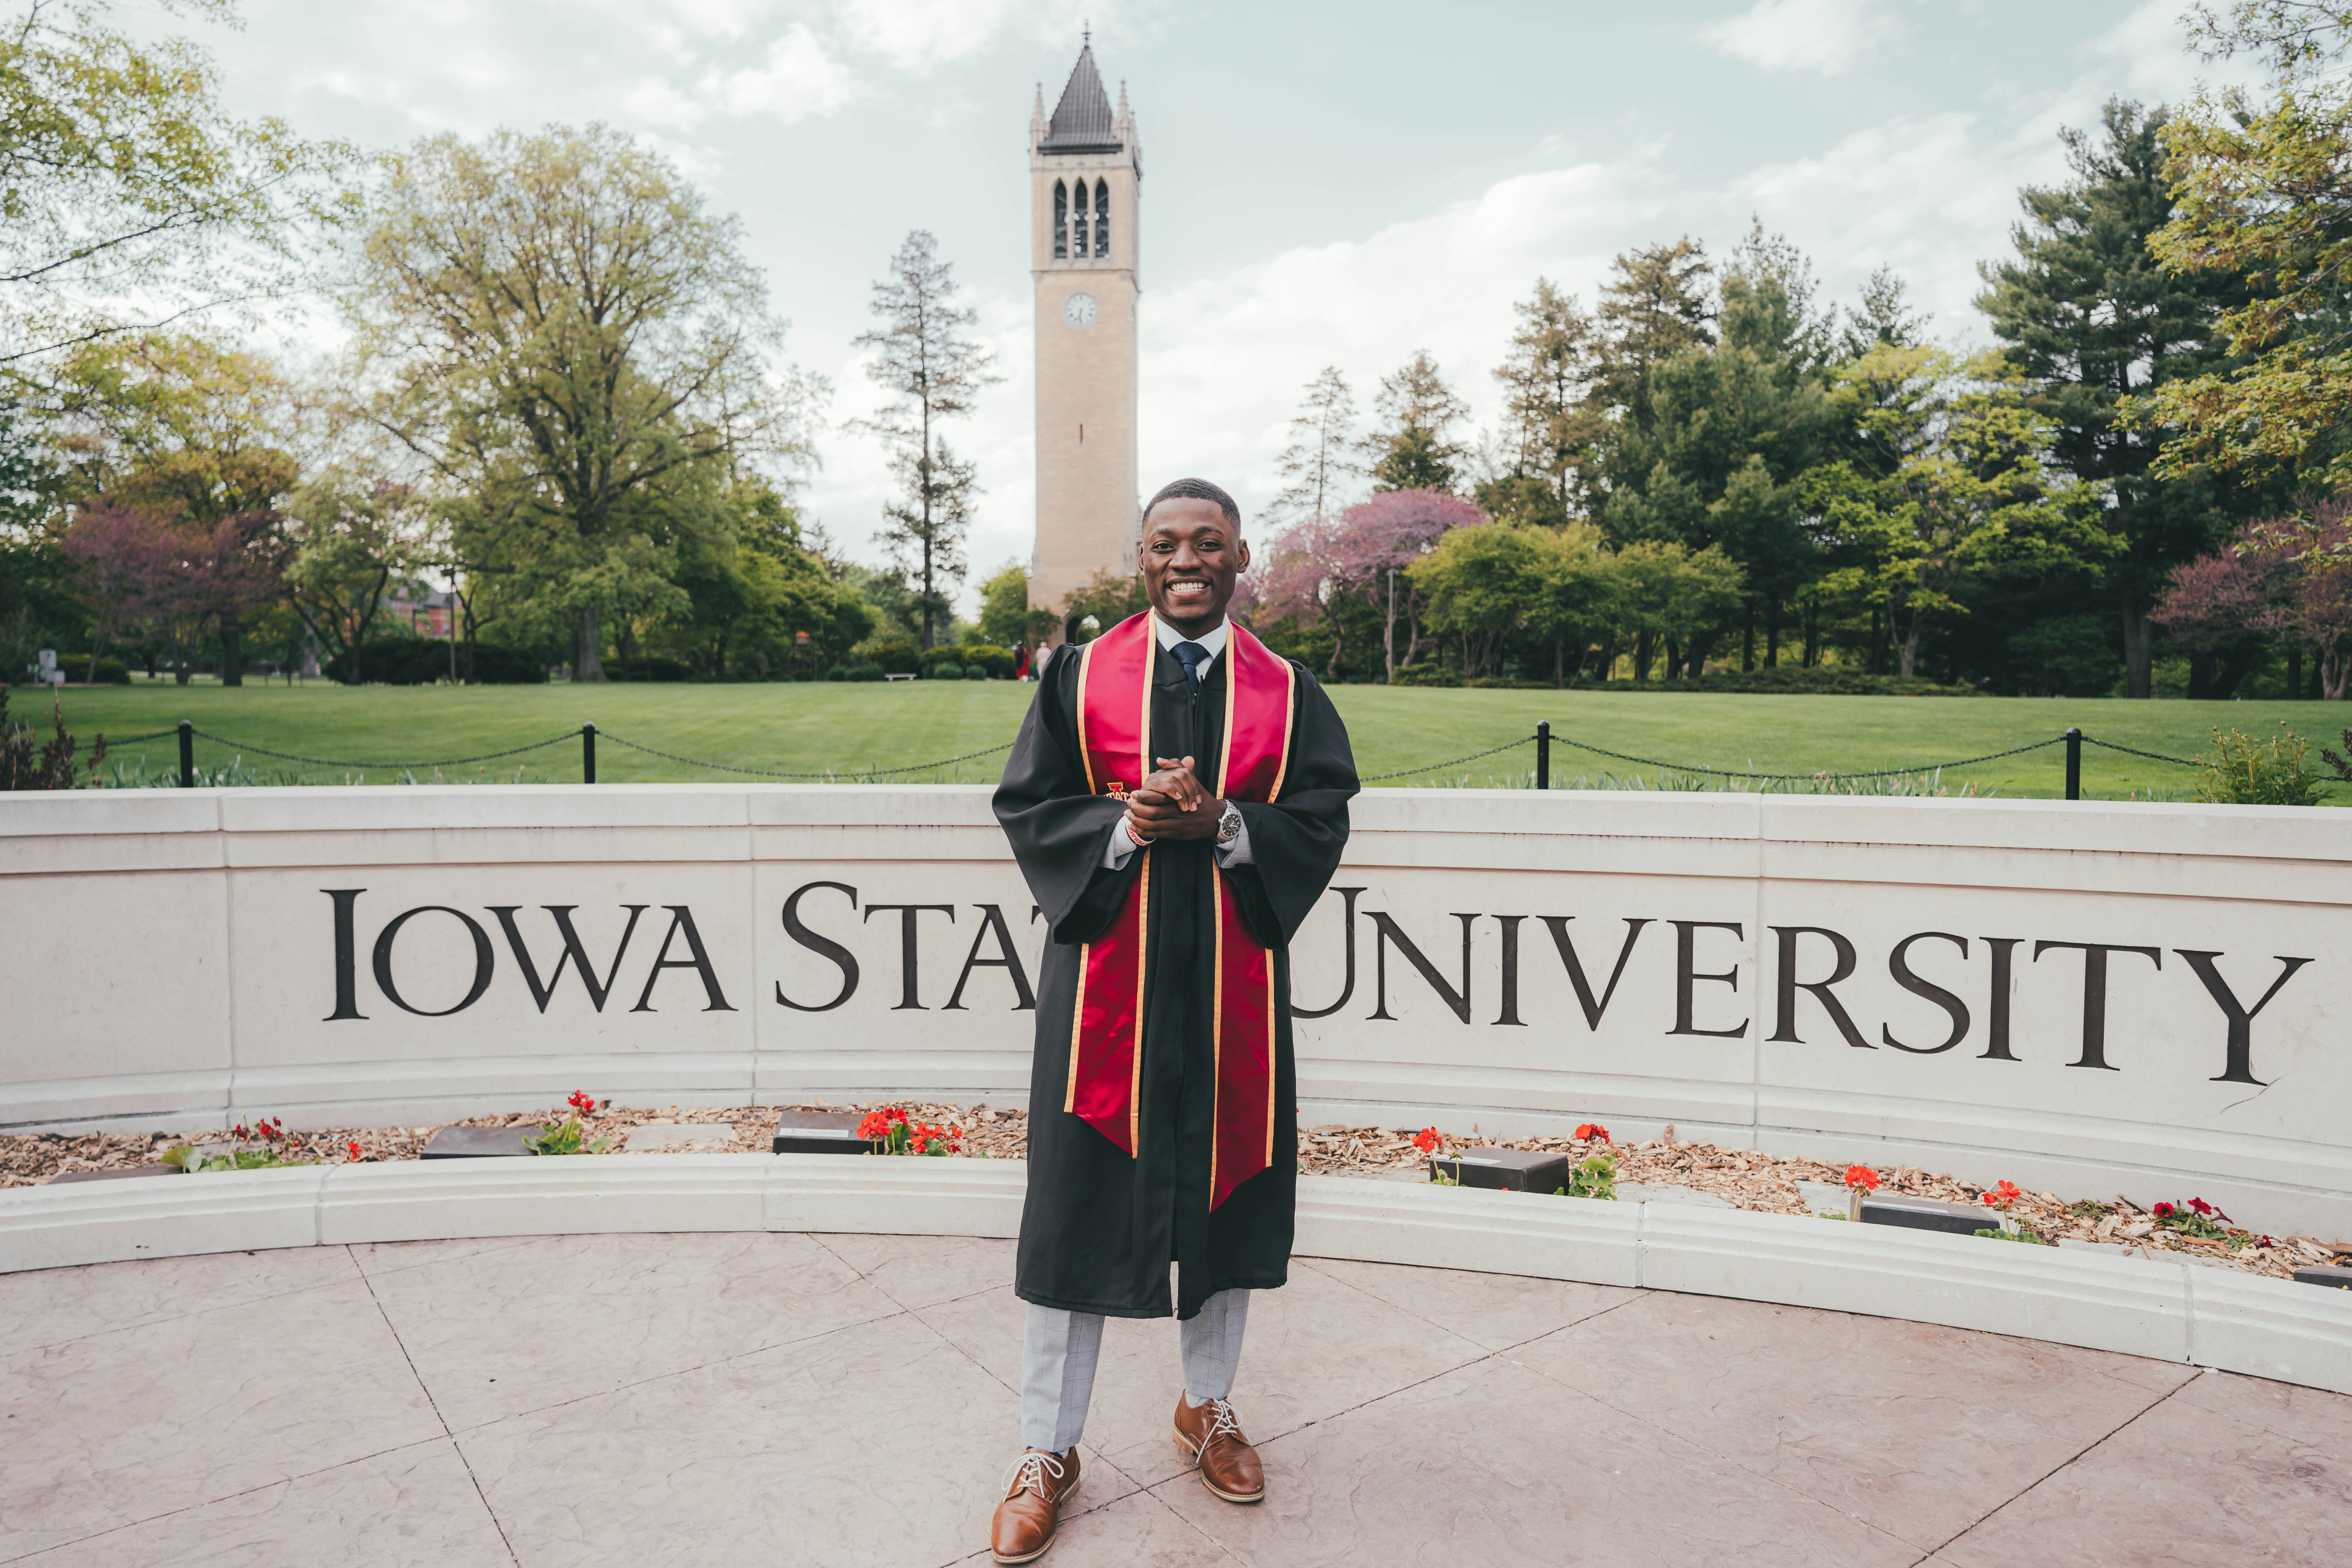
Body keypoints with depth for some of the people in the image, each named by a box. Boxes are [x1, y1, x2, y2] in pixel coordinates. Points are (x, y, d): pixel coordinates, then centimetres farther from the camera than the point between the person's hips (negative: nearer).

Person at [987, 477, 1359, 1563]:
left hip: (1231, 979, 2)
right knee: (1079, 1206, 4)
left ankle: (1208, 1407, 38)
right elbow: (1026, 805, 0)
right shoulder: (1081, 676, 2)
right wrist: (1125, 825, -17)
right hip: (1106, 968, -1)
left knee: (1223, 1189, 13)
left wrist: (1222, 825, -16)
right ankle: (1047, 1452, 22)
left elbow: (1323, 818, 0)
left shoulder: (1283, 691, 5)